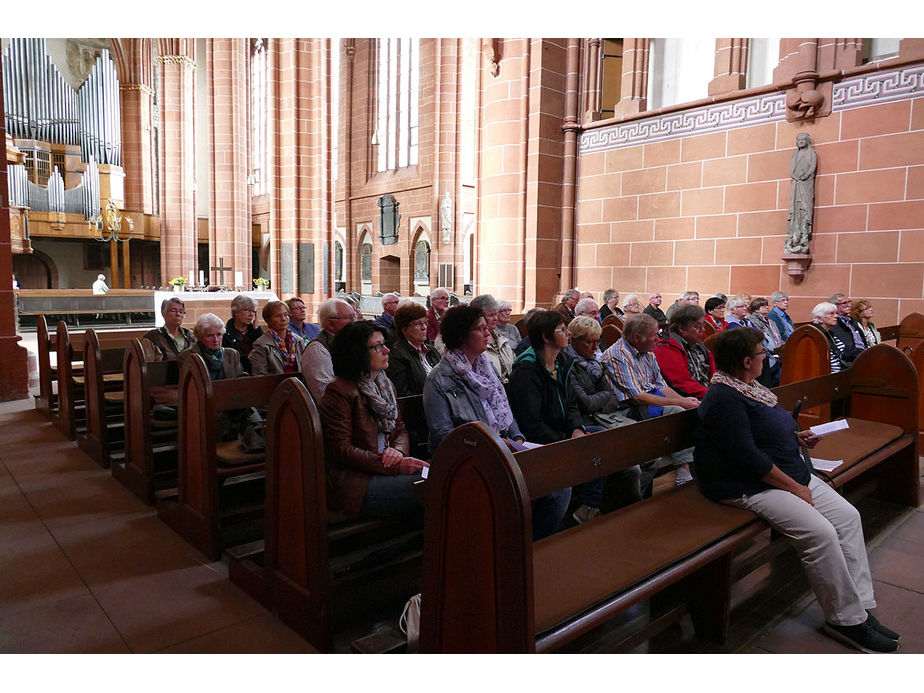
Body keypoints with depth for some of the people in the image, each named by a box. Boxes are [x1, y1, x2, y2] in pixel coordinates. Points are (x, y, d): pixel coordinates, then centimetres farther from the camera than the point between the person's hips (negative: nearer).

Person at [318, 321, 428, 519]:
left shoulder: (386, 385, 17)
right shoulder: (339, 391, -10)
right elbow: (341, 449, -15)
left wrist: (398, 451, -8)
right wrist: (395, 466, -20)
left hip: (385, 470, 8)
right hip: (355, 482, -8)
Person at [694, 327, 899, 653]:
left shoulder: (748, 388, 12)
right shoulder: (724, 398, -20)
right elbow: (746, 457, -25)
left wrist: (796, 437, 12)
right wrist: (793, 487, -18)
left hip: (790, 474, 11)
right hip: (748, 487, -11)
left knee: (848, 516, -1)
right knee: (820, 533, -22)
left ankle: (860, 608, 4)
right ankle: (846, 620, -4)